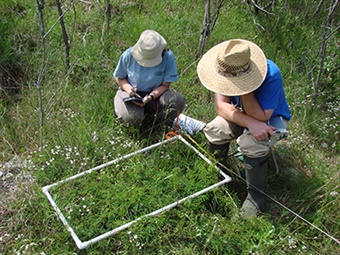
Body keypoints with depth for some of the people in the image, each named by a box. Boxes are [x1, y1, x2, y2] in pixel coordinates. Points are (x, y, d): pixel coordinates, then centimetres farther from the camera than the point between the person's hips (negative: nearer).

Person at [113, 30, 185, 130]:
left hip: (155, 94, 1)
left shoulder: (168, 58, -19)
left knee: (178, 100, -29)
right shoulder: (128, 55, -17)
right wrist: (128, 88, -23)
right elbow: (119, 78, -1)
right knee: (131, 117, -34)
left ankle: (156, 125, 0)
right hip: (132, 94, -1)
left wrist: (150, 97, -29)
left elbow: (165, 85, -12)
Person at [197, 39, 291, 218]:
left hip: (272, 119, -4)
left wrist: (245, 89, -42)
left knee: (251, 143, -33)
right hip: (243, 115, 4)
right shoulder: (227, 69, -21)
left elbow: (261, 117, -32)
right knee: (213, 130, -21)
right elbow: (222, 106, -21)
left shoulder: (270, 75, -35)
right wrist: (250, 123, -36)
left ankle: (256, 197, -13)